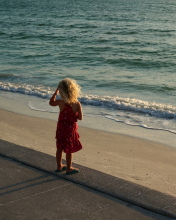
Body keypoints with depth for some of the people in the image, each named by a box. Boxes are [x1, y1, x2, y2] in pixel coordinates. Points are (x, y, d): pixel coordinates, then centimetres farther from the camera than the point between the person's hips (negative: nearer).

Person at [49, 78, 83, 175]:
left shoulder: (60, 102, -13)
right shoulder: (77, 104, -17)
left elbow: (51, 102, 8)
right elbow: (80, 118, -11)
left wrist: (55, 92, 12)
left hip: (61, 128, 3)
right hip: (71, 128, -3)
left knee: (59, 148, 17)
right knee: (69, 150, 9)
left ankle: (59, 166, 32)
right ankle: (68, 168, 20)